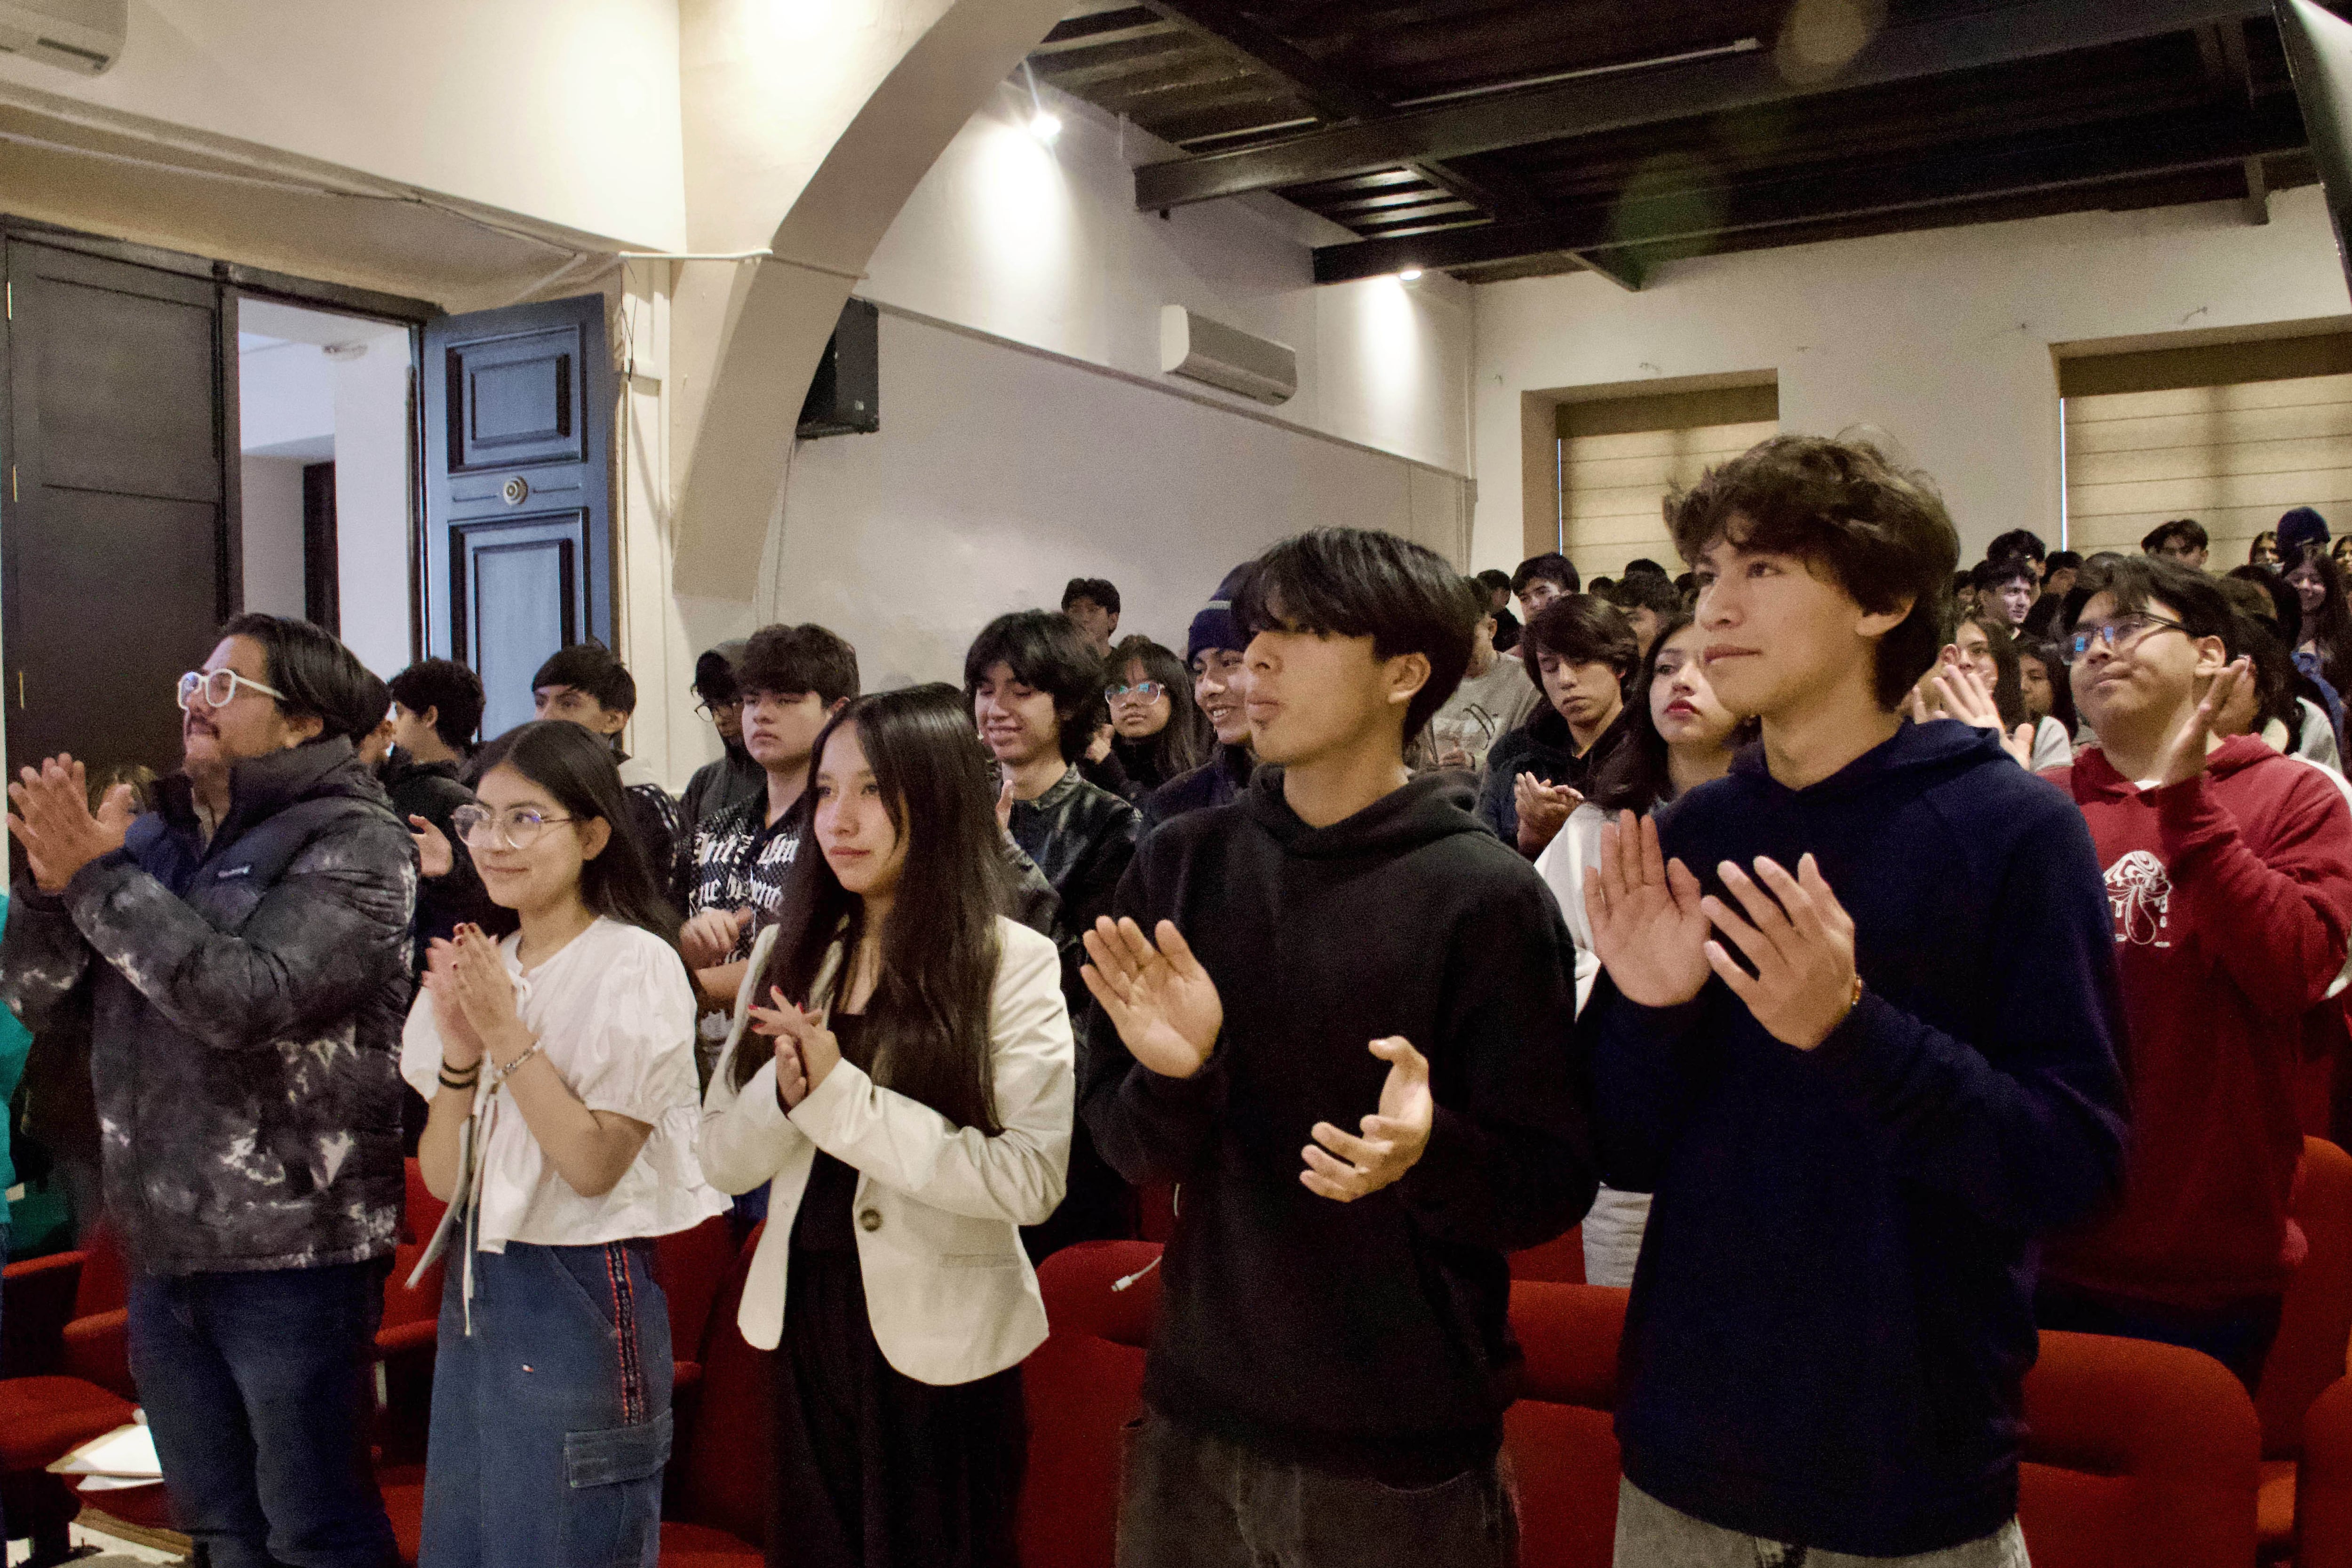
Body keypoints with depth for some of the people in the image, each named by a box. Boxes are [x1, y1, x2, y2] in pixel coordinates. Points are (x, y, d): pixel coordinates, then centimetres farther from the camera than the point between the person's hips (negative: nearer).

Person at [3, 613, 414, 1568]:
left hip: (289, 1247, -6)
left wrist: (96, 878, -16)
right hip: (161, 1245, 7)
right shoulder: (157, 833, 10)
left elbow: (248, 995, -23)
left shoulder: (353, 842, -10)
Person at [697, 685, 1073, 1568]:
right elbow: (725, 1160, 3)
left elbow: (1030, 1181, -22)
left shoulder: (1014, 964, -11)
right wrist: (787, 1089, -18)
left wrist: (840, 1092, -24)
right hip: (804, 1322, 5)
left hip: (938, 1341, -5)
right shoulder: (797, 955, 5)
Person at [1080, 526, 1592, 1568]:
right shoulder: (1183, 864, -1)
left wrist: (1429, 1155, -28)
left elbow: (1554, 1185, -9)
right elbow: (1130, 1149, 2)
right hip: (1196, 1418, 4)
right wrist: (1170, 1079, -19)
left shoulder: (1487, 897, -13)